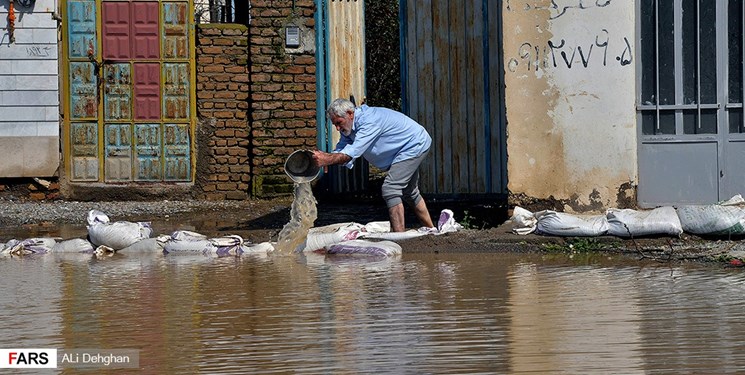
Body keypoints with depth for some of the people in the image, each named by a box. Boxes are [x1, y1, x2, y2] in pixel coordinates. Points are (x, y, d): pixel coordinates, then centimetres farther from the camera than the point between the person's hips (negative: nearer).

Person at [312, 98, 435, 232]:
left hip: (415, 145, -11)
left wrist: (326, 160, -46)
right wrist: (324, 156, -30)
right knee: (409, 192, 23)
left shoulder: (370, 122, -33)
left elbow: (351, 153, -39)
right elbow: (341, 150, -8)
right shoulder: (348, 127, -2)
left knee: (390, 190, -20)